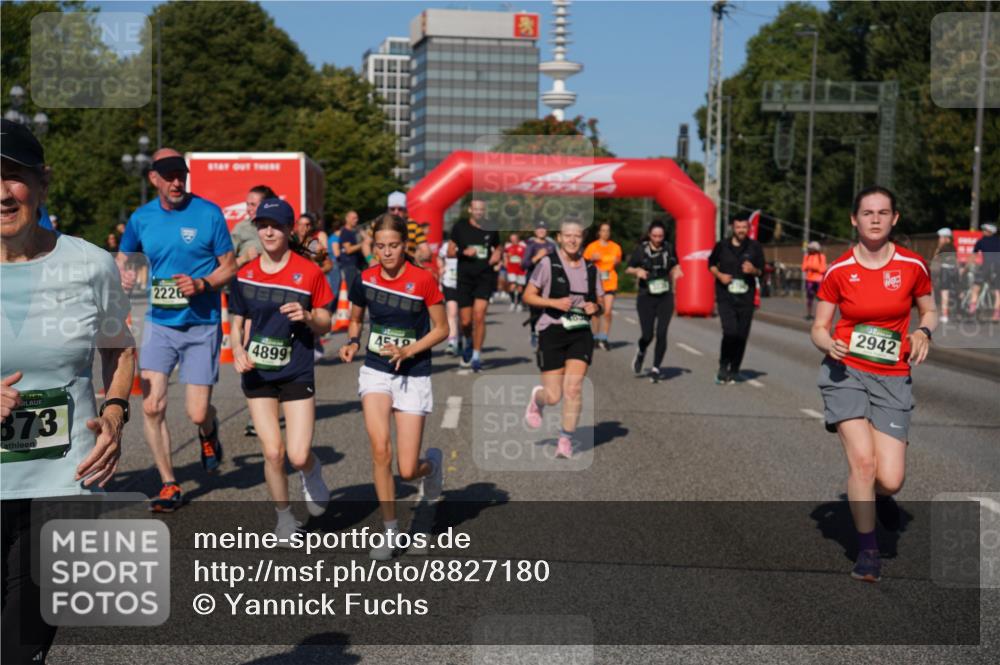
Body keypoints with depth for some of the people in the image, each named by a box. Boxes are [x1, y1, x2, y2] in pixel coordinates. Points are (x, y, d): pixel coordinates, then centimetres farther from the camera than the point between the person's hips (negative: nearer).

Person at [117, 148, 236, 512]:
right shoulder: (141, 218, 2)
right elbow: (123, 257, 20)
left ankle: (209, 434, 36)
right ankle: (169, 485, 8)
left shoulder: (208, 213, -7)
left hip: (202, 325, -2)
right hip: (160, 322, 3)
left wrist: (201, 284, -18)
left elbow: (229, 266, -1)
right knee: (151, 406, -9)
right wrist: (123, 274, -3)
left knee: (197, 414, -3)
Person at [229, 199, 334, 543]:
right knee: (272, 452, -2)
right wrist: (238, 351, -7)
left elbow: (325, 324, 0)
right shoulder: (244, 273, 2)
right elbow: (237, 322, 12)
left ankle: (312, 474, 29)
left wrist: (308, 317, -21)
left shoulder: (309, 272, -6)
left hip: (297, 373, -2)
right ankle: (284, 517, 20)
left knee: (298, 456, -8)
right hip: (257, 373, 2)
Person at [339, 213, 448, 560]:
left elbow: (441, 329, -4)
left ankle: (432, 463, 35)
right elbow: (355, 319, 16)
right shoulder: (365, 279, -1)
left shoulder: (423, 280, -11)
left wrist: (408, 351, -17)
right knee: (380, 449, -17)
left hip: (413, 375, -2)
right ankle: (390, 529, 1)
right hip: (375, 371, 2)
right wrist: (352, 342, -5)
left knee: (407, 471, -4)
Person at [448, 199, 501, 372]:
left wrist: (497, 254, -1)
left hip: (485, 278, 0)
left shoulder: (491, 228, 6)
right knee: (466, 321, 1)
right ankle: (468, 342, 36)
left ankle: (476, 355, -2)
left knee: (479, 316, -13)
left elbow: (498, 246, 22)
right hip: (464, 278, 0)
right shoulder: (460, 226, 2)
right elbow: (450, 251, 5)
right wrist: (464, 252, -14)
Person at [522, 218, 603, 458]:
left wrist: (595, 308, -5)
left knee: (574, 387, -13)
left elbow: (599, 303, 18)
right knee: (553, 396, -2)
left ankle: (566, 441, 1)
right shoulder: (548, 263, -3)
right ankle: (537, 398, 36)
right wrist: (554, 302, -16)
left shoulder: (590, 269, 10)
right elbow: (528, 296, -2)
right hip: (552, 332, -3)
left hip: (581, 333, 3)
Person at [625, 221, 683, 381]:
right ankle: (640, 353, 31)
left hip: (665, 297, 1)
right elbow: (629, 269, 6)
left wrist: (676, 271, -5)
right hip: (646, 297, -1)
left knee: (661, 333, -7)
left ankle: (656, 367, 7)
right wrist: (637, 271, -15)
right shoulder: (641, 250, -3)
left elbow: (674, 267, 18)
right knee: (647, 335, -4)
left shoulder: (668, 249, 3)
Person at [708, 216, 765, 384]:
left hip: (746, 298, 2)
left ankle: (734, 370, 20)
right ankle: (723, 367, 1)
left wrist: (753, 270, -13)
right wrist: (719, 275, -5)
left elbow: (761, 270, 9)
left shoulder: (755, 247, 3)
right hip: (725, 297, -2)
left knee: (742, 335, 4)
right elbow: (711, 263, 14)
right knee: (730, 331, -18)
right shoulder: (722, 245, 1)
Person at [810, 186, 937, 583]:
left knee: (890, 479, -7)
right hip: (846, 371, -1)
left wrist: (923, 332, -8)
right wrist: (829, 345, -18)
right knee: (862, 460, -16)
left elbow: (929, 312, 14)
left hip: (892, 378, 1)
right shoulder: (838, 270, -3)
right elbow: (819, 327, 5)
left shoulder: (912, 266, -1)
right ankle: (867, 550, 3)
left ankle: (878, 496, 33)